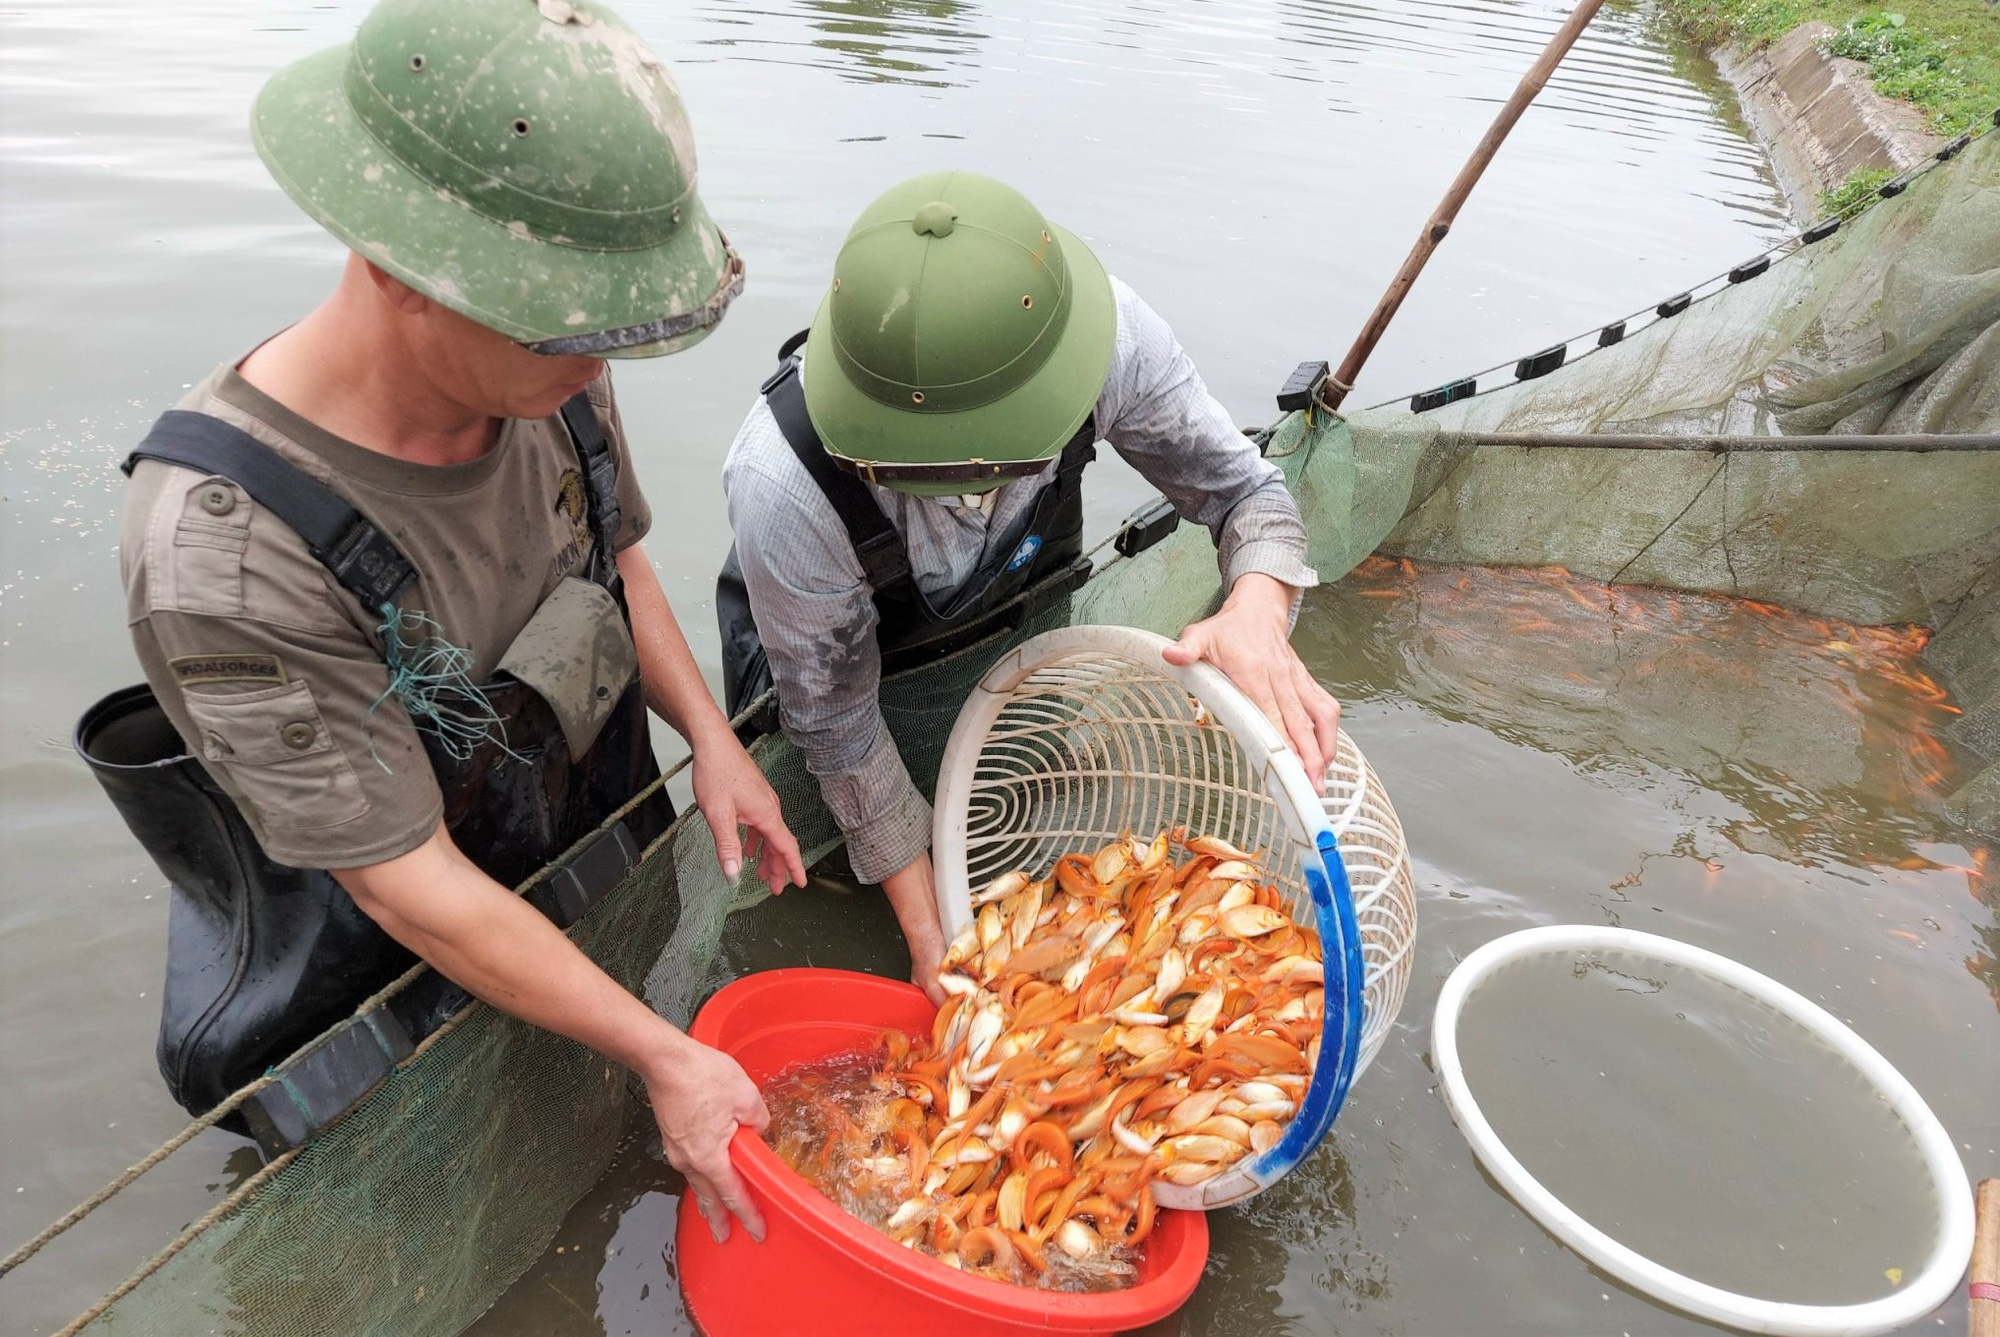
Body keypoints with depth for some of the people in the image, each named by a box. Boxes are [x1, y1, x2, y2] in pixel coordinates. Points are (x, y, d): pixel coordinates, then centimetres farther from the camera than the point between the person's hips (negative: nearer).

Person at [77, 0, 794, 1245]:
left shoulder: (546, 365, -20)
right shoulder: (228, 554, -36)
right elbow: (412, 886, -29)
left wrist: (712, 737, -11)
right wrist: (664, 1056, -23)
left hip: (604, 844, 5)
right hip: (394, 971, -4)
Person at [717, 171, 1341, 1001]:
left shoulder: (1110, 334, -36)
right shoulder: (784, 483, -42)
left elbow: (1244, 492, -21)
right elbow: (834, 723, -27)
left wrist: (1258, 606, -45)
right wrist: (927, 934, -23)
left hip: (1017, 621, 3)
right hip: (846, 647, -2)